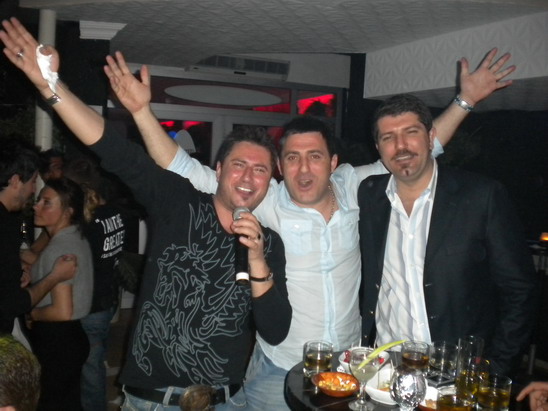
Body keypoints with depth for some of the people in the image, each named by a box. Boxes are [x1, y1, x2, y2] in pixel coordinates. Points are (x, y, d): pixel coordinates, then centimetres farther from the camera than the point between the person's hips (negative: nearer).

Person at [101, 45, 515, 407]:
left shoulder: (352, 188, -6)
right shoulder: (264, 202, -15)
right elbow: (186, 172, -16)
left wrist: (465, 100, 3)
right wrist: (143, 110, -24)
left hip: (351, 366, 3)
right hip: (279, 372, -2)